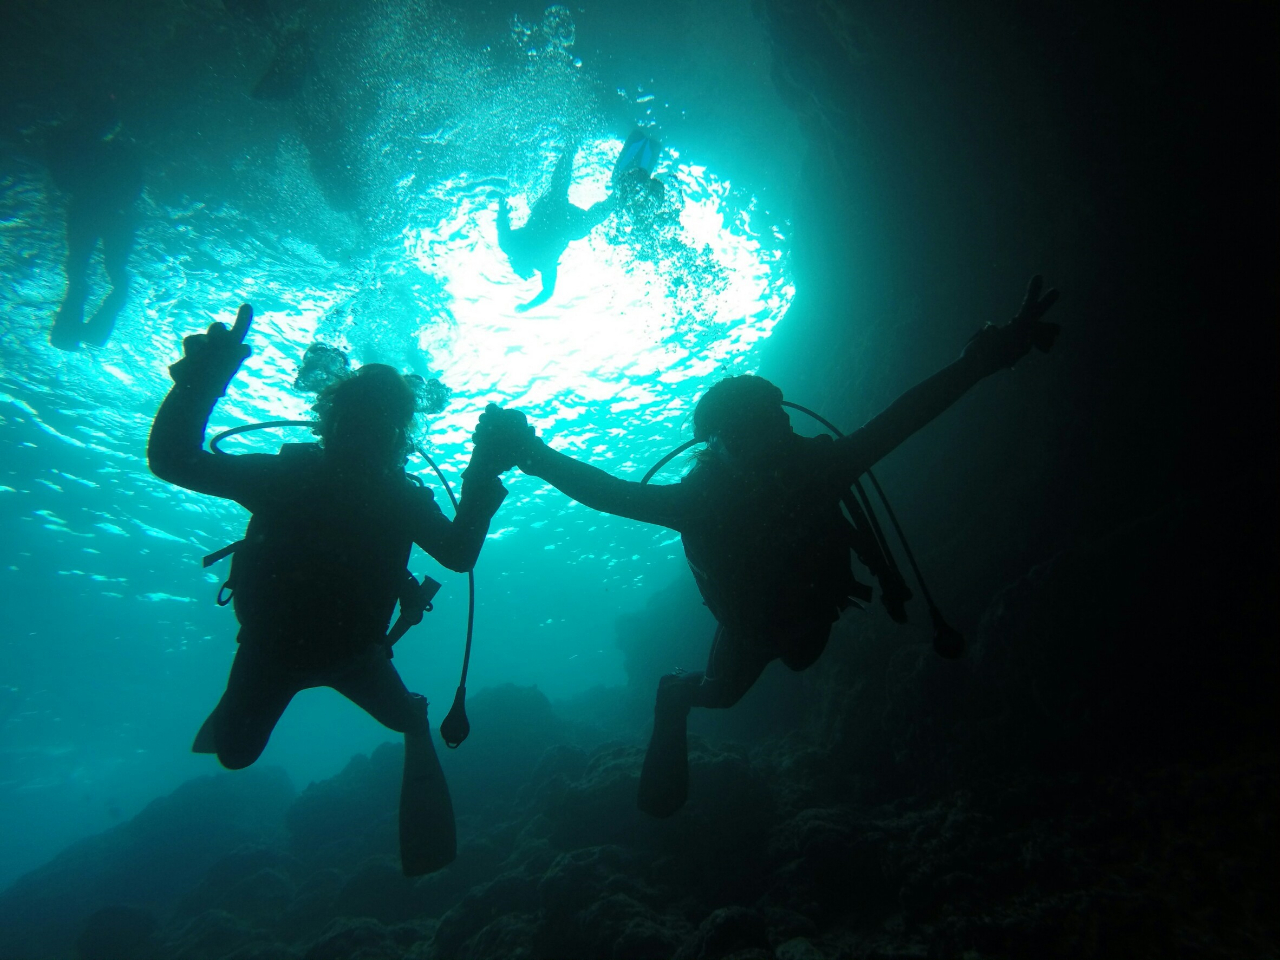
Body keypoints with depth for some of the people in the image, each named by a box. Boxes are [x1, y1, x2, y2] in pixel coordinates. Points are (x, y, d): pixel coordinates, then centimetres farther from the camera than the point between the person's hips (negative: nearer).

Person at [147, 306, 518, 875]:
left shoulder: (400, 497, -17)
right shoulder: (287, 474, -24)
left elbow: (459, 554, -24)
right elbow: (170, 459, -31)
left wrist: (482, 478, -33)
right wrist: (202, 376, -44)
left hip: (353, 650, 1)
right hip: (272, 647, 0)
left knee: (408, 718, -14)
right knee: (236, 753, 11)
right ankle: (233, 714, 46)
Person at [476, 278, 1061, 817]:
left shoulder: (818, 466, -36)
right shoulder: (702, 499, -40)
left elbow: (903, 416, -36)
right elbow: (605, 491, -41)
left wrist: (992, 352, -41)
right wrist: (528, 451, -52)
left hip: (811, 607, 4)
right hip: (750, 621, -4)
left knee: (800, 657, 33)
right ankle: (676, 695, 47)